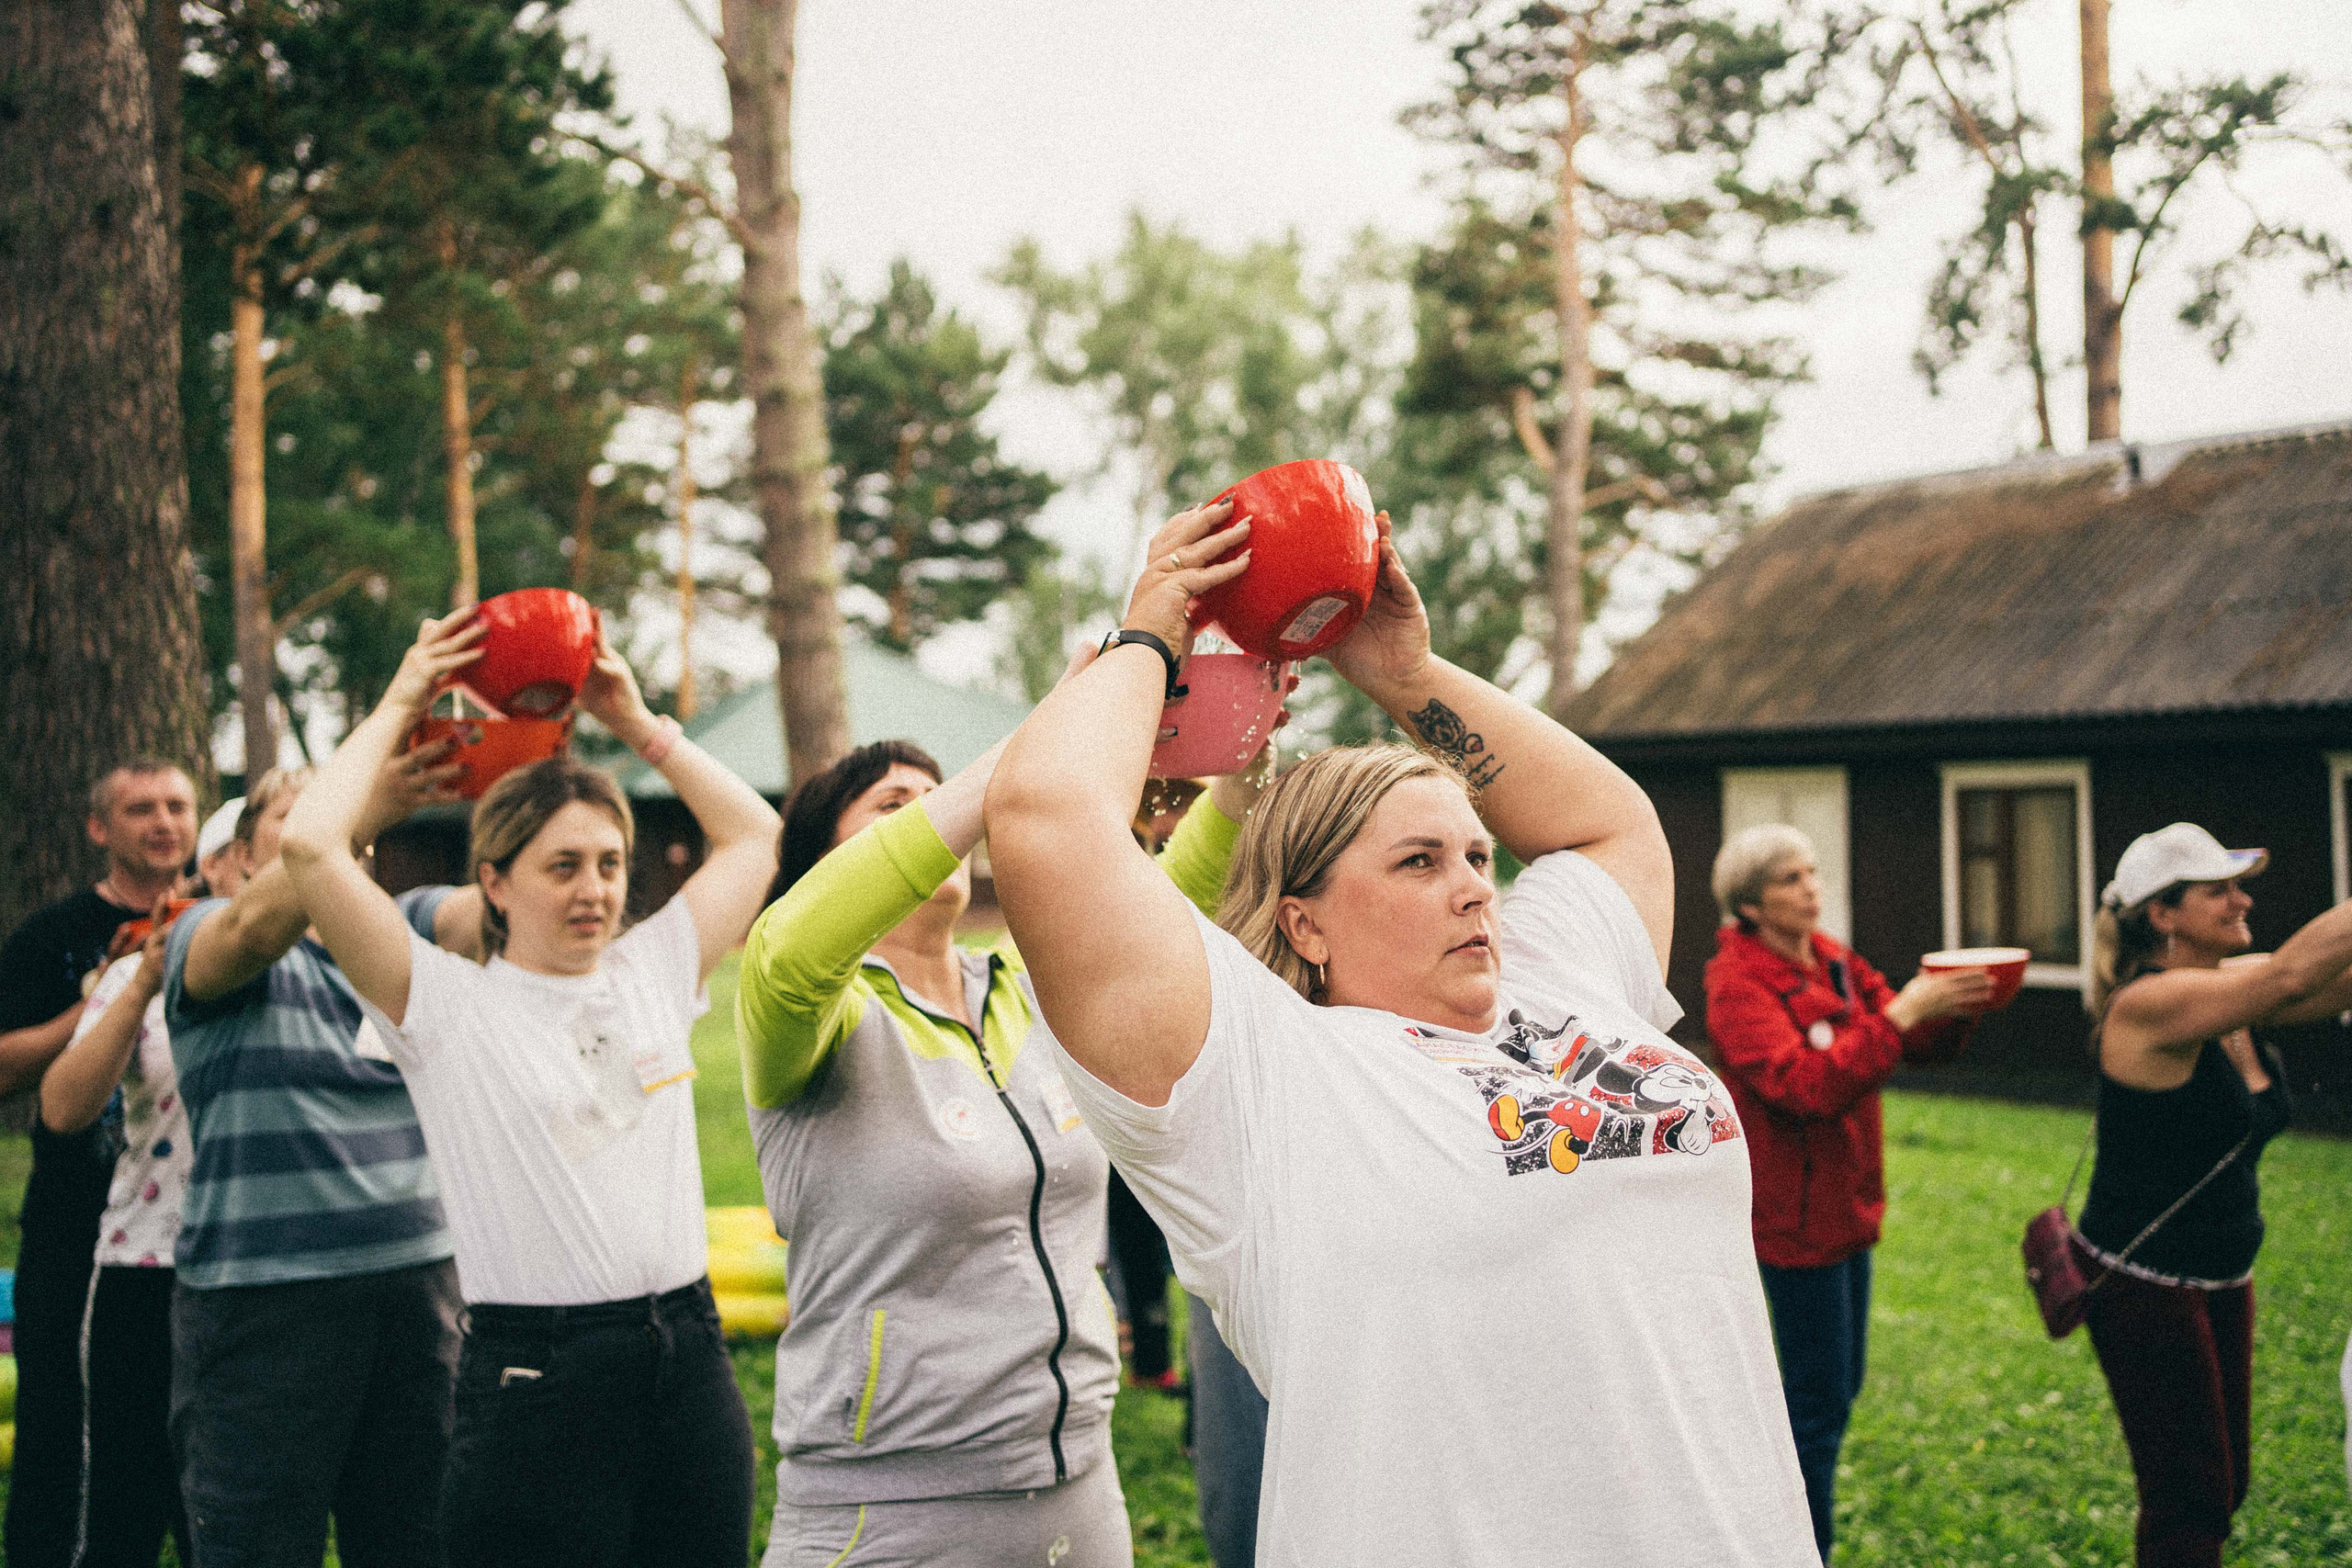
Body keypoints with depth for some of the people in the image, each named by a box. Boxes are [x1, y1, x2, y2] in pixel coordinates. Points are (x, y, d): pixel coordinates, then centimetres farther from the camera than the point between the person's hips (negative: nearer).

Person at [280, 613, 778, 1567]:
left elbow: (755, 835, 20)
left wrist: (637, 723, 16)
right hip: (536, 1378, -5)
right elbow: (310, 845, -13)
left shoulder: (652, 971, 11)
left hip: (688, 1356, 5)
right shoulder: (447, 1003, -3)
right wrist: (399, 709, 0)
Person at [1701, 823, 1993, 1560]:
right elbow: (1804, 1085, -29)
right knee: (1820, 1401, -3)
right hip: (1795, 1216, -8)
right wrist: (1900, 1013, -32)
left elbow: (1918, 1043, 7)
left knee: (1837, 1387, 17)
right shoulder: (1739, 986, -16)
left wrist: (1954, 1008, -14)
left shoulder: (1831, 960, 8)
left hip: (1845, 1206, 8)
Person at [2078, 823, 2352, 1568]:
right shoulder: (2149, 1005, -23)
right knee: (2191, 1500, -2)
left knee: (2222, 1485, 17)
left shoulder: (2231, 993, 2)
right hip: (2142, 1285, -9)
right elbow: (2291, 976, -36)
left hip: (2222, 1279, 9)